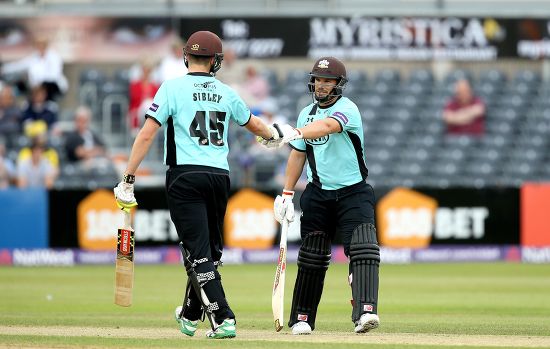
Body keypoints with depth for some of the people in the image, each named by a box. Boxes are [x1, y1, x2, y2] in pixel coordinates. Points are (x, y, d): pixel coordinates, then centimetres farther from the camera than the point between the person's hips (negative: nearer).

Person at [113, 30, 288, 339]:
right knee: (208, 251, 18)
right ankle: (190, 316, 32)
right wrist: (275, 134, 52)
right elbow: (254, 124, 29)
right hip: (220, 177, 4)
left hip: (185, 177, -4)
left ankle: (223, 319, -17)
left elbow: (147, 134, -9)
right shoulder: (226, 93, 10)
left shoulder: (173, 88, -2)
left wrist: (128, 179, -6)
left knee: (199, 253, -5)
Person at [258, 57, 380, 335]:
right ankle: (301, 319, 13)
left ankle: (365, 311, -30)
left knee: (363, 250, -20)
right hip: (318, 194, 5)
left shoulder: (347, 109, -13)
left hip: (353, 192, -5)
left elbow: (327, 126, -35)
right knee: (312, 258, 5)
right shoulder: (307, 114, 9)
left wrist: (293, 134, -51)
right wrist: (286, 193, 10)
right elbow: (298, 154, 16)